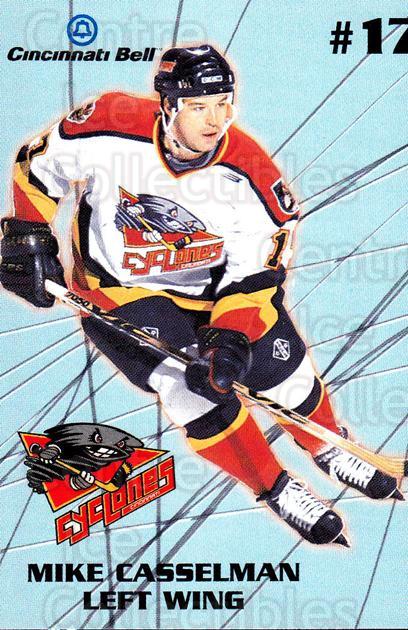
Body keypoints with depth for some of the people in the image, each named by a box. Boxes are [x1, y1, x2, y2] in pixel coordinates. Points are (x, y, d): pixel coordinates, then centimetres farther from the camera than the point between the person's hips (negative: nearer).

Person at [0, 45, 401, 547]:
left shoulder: (248, 174, -20)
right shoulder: (108, 130, -23)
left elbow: (255, 271, -15)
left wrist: (229, 336, -27)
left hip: (216, 287, 2)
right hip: (120, 289, -1)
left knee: (287, 372, 2)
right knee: (195, 390, -19)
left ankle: (327, 450, 37)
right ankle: (275, 488, 5)